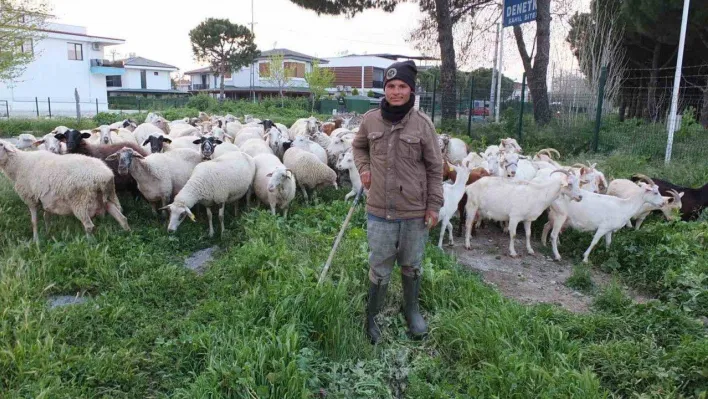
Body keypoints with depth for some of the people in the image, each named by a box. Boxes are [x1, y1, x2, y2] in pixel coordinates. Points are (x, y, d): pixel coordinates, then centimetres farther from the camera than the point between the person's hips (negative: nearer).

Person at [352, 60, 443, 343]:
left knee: (412, 267, 18)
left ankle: (411, 310, 41)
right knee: (379, 269, 11)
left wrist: (434, 206, -3)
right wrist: (364, 168, 0)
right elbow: (358, 146, 18)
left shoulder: (422, 123, -8)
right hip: (379, 212, 1)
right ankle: (370, 318, 30)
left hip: (415, 213, 0)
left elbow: (435, 168, -2)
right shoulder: (370, 120, -3)